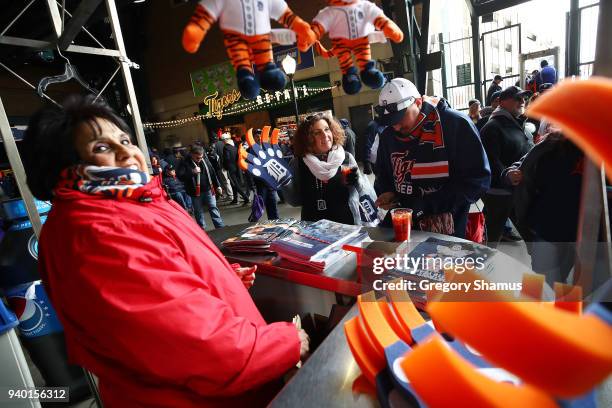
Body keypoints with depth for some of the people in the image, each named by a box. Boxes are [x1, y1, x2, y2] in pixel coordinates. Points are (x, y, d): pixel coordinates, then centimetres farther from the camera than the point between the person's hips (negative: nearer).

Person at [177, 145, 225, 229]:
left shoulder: (205, 159, 3)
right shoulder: (185, 162, -8)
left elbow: (212, 172, 10)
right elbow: (180, 175, -19)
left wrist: (217, 185, 11)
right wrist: (192, 172, -30)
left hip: (208, 189, 2)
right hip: (195, 192, -2)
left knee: (213, 208, 2)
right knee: (198, 212, 9)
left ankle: (221, 227, 4)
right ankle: (202, 230, 20)